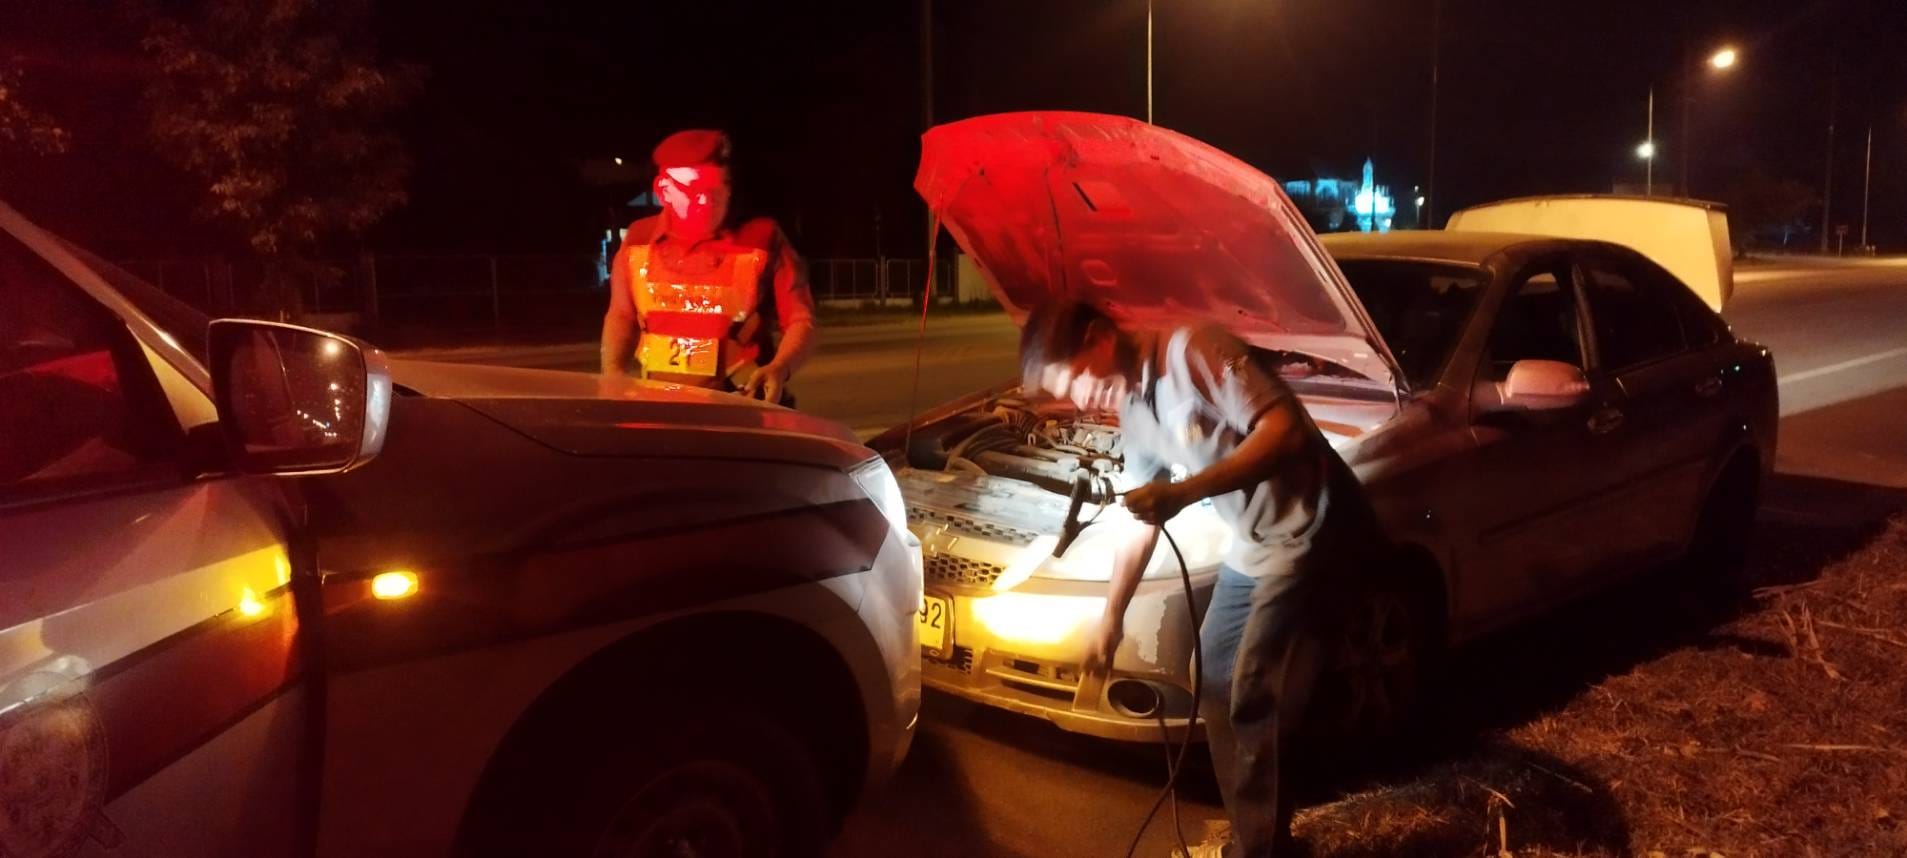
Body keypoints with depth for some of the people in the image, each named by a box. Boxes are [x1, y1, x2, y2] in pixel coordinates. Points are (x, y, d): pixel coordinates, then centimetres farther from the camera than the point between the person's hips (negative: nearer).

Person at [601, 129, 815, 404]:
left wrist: (779, 369, -23)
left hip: (740, 404, -3)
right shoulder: (639, 239, 6)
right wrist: (612, 370, -1)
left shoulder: (762, 239, -6)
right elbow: (622, 315, 16)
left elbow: (801, 320, -5)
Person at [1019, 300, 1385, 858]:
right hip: (1253, 547, 10)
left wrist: (1183, 493, -32)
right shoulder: (1132, 411, 8)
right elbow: (1139, 524, 18)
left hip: (1311, 534, -9)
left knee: (1254, 699, -8)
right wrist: (1111, 618, 24)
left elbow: (1284, 430, -28)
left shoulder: (1192, 351, -19)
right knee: (1214, 680, 15)